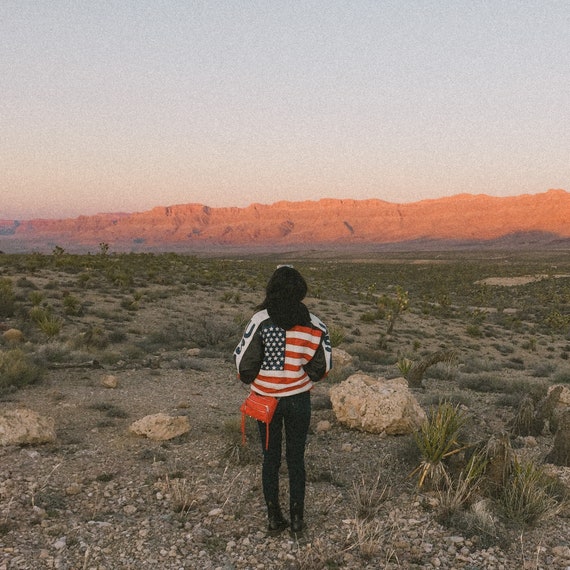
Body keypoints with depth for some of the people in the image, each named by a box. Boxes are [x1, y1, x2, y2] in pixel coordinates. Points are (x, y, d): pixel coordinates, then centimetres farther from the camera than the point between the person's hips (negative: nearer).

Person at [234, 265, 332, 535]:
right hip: (299, 400, 1)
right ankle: (297, 518, 21)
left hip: (266, 400, -1)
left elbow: (245, 361, -13)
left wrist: (249, 379, 7)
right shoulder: (312, 323, -9)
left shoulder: (261, 320, -15)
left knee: (270, 458, 13)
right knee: (296, 459, 14)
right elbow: (323, 364, -7)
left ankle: (274, 518, 21)